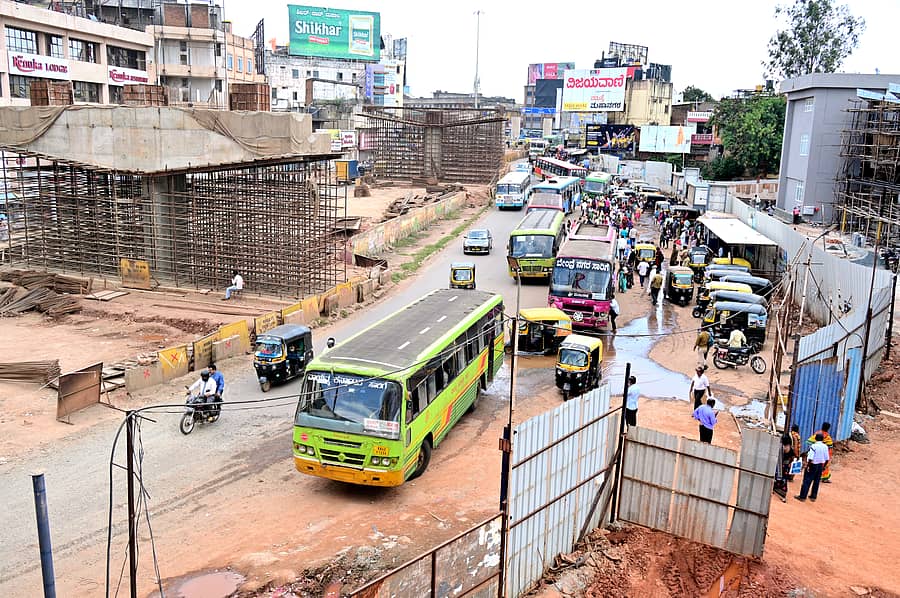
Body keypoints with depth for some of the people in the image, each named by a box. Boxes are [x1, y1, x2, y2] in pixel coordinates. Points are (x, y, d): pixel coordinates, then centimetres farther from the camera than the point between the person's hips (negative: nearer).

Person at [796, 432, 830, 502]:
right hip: (820, 466, 5)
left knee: (807, 481, 1)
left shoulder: (814, 446, -18)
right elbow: (827, 459, 4)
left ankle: (802, 496, 4)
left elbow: (810, 458, -22)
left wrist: (808, 466, -11)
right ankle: (813, 497, 22)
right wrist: (824, 466, 15)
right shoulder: (825, 447, -2)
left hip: (813, 465, -5)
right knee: (816, 482, 15)